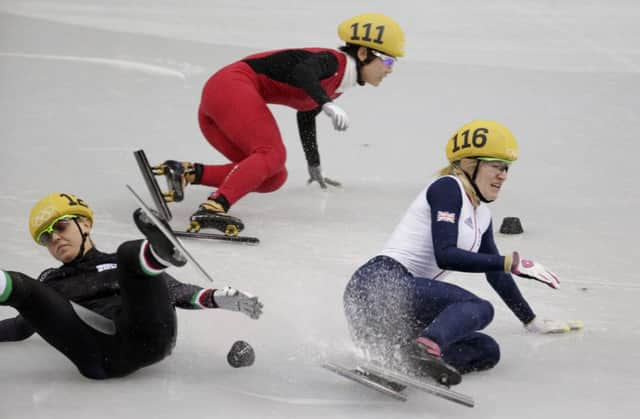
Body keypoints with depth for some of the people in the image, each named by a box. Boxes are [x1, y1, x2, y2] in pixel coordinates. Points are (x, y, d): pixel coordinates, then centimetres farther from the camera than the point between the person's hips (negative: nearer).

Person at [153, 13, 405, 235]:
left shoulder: (338, 84, 21)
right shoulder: (334, 61, -8)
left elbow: (306, 115, 36)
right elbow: (301, 72, -29)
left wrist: (314, 167, 47)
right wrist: (327, 103, -41)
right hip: (233, 83, -9)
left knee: (273, 178, 2)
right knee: (272, 154, -26)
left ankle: (187, 172, -8)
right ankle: (213, 208, -44)